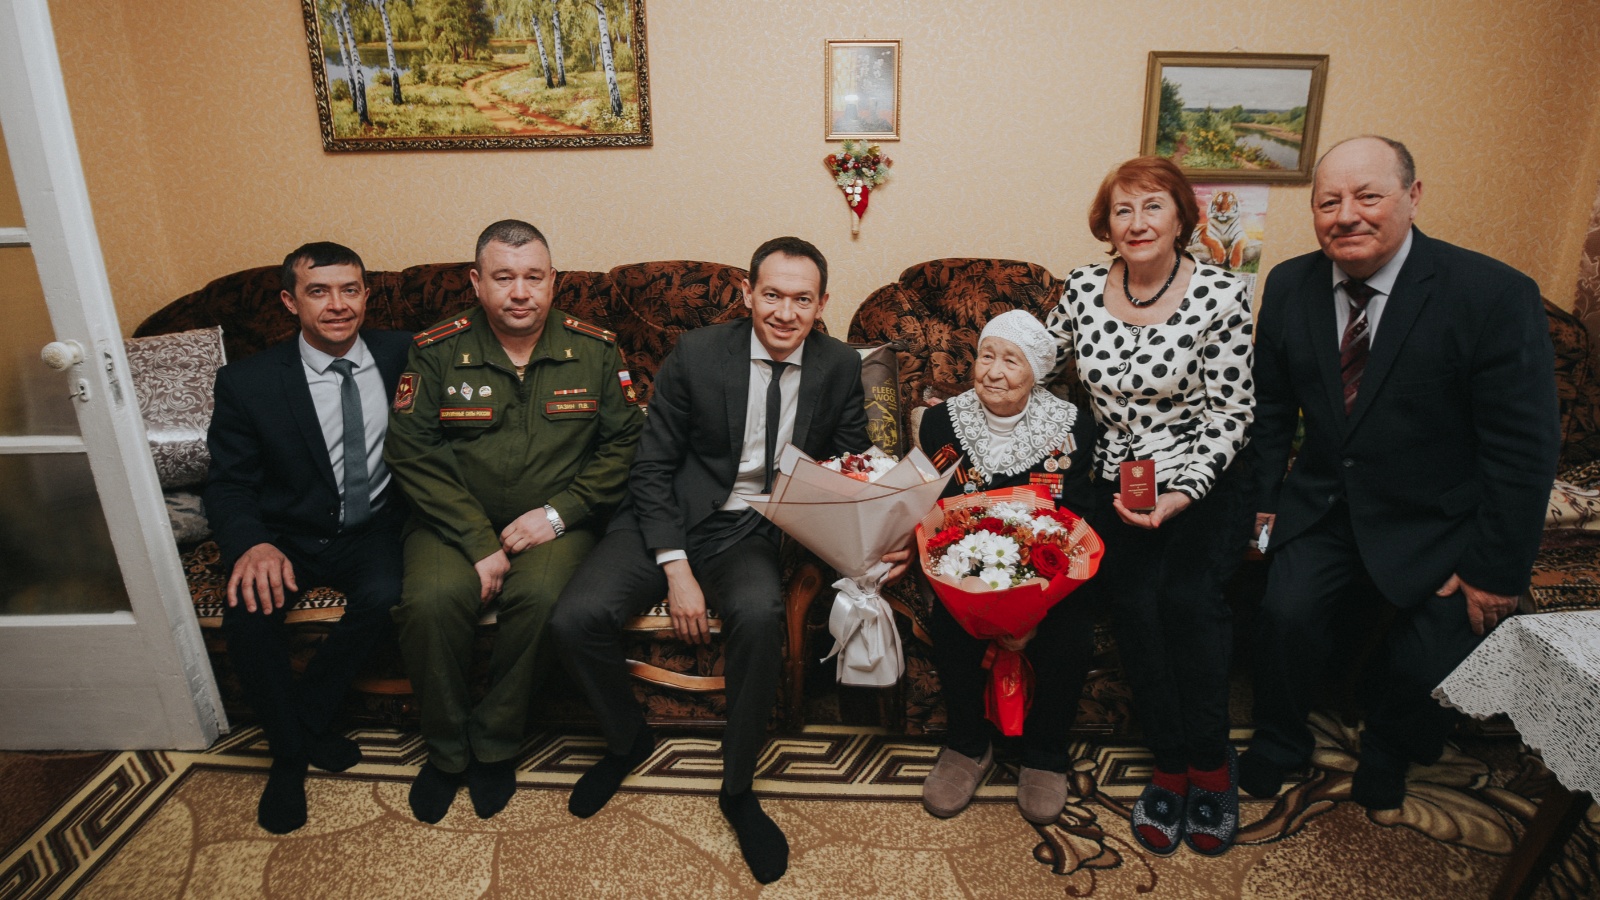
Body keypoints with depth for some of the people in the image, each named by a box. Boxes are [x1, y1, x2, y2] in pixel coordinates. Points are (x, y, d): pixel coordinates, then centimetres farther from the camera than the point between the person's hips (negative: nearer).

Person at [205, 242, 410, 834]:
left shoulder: (404, 356, -1)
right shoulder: (247, 381, -4)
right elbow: (229, 485, -4)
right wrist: (252, 544, -26)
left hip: (376, 530, 0)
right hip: (290, 535, 0)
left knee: (383, 594, -30)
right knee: (249, 613, -27)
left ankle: (307, 715, -2)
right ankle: (290, 751, 0)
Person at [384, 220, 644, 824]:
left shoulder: (595, 350, 0)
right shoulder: (437, 352, -2)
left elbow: (623, 443, -1)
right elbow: (411, 453, -7)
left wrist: (557, 513, -13)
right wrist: (479, 543, -16)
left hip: (553, 521, 0)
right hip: (454, 520, 1)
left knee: (541, 596, -30)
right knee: (430, 601, -27)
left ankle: (494, 744, -4)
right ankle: (446, 748, 1)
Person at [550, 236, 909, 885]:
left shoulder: (840, 368, 0)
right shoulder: (696, 355, -6)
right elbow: (652, 468, -4)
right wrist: (676, 569, -15)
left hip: (760, 534, 0)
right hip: (674, 520, 1)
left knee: (760, 614, -33)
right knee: (575, 619, -20)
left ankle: (738, 789, -7)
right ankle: (627, 740, 14)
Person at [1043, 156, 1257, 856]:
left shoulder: (1221, 293, -8)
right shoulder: (1082, 289, 1)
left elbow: (1231, 411, -7)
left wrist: (1181, 495, -18)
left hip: (1204, 481, -2)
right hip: (1118, 482, 2)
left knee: (1187, 595, -25)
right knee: (1134, 600, -22)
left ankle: (1210, 761, -1)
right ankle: (1171, 763, -2)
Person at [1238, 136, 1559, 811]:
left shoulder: (1496, 296, -17)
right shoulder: (1290, 286, -4)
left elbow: (1525, 452, -13)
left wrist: (1495, 574, -12)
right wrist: (1262, 497, 0)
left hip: (1435, 523, -2)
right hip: (1324, 503, 2)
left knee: (1428, 664, -10)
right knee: (1287, 611, -18)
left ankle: (1386, 755, 27)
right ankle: (1278, 742, 12)